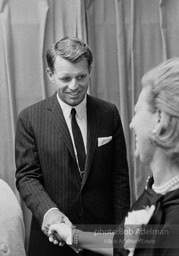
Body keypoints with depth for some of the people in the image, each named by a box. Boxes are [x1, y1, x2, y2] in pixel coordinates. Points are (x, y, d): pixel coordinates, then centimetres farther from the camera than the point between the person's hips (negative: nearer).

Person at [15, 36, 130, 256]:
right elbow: (26, 176, -8)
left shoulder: (109, 114, -2)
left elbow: (119, 176, 1)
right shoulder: (30, 118, -6)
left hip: (103, 232, 2)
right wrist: (49, 211, -25)